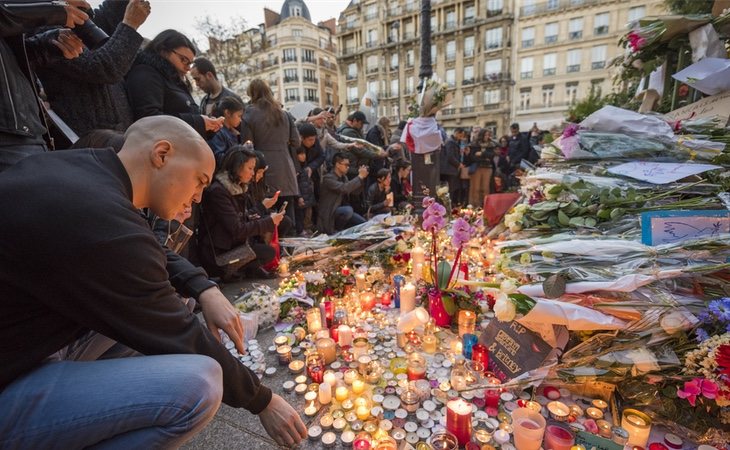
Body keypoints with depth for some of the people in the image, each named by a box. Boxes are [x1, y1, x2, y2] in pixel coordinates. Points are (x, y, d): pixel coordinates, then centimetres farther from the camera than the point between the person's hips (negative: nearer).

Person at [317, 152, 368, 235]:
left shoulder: (343, 177, 8)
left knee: (363, 223, -4)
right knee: (348, 210, -35)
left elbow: (353, 190, 7)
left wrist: (362, 177, -7)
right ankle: (336, 230, -9)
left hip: (340, 210, 8)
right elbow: (344, 188, -33)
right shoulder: (328, 178, -18)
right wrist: (360, 176, -27)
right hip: (328, 213, -8)